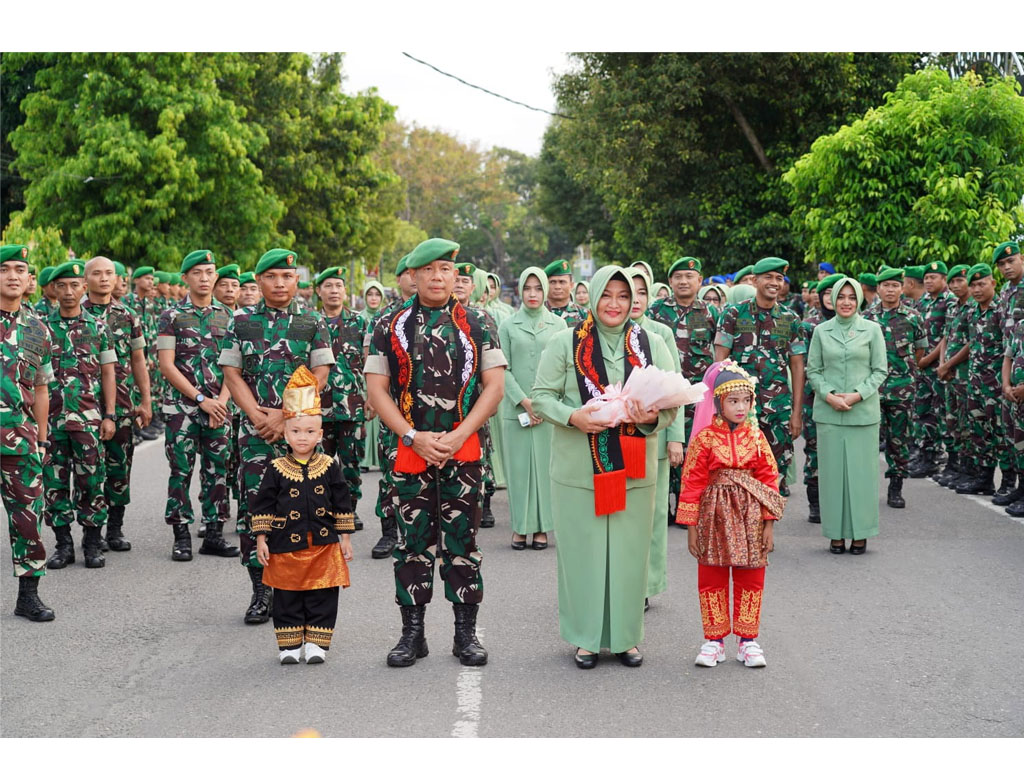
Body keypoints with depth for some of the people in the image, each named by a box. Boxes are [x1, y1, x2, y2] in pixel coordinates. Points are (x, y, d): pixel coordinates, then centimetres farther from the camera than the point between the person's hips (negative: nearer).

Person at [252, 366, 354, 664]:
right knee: (287, 600, 7)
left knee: (323, 598, 3)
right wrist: (261, 539, -1)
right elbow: (263, 505, 2)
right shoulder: (276, 469, -1)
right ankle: (289, 645, 17)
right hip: (286, 547, 0)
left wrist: (344, 538, 5)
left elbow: (342, 503, 6)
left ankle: (316, 644, 13)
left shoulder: (329, 467, 1)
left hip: (323, 546, 0)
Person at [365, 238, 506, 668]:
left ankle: (466, 633, 13)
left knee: (462, 540, 4)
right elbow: (376, 389, 2)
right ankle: (412, 633, 14)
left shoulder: (475, 325, 5)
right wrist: (414, 437, -9)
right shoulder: (390, 327, 5)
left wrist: (459, 435, -10)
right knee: (413, 542, 5)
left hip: (463, 450, 0)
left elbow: (494, 385, 1)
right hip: (410, 451, 0)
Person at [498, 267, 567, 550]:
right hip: (516, 408, 0)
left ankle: (542, 526, 8)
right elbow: (504, 369, 1)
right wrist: (524, 402, -9)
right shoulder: (508, 326, 5)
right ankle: (520, 526, 7)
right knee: (518, 466, 1)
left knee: (545, 464, 1)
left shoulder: (558, 325, 6)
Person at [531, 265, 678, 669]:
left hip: (633, 472, 2)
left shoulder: (651, 344, 6)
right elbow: (541, 394, 0)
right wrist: (572, 416, -18)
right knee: (583, 552, 3)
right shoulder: (566, 343, 1)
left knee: (629, 552, 5)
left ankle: (625, 636, 19)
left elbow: (673, 401, 5)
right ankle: (586, 638, 16)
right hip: (579, 470, -1)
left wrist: (653, 417, -17)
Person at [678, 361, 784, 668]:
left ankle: (748, 640, 20)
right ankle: (714, 639, 20)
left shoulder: (756, 438, -1)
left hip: (749, 518, 2)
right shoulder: (705, 438, -8)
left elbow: (769, 480, 2)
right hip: (714, 517, -2)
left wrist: (769, 524, -1)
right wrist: (691, 528, -8)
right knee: (711, 580, 8)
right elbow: (692, 484, -7)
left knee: (750, 580, 8)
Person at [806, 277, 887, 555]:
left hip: (863, 411, -1)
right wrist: (829, 395, -9)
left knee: (861, 469, 1)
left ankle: (860, 533, 9)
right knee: (832, 469, 2)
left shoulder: (872, 330, 3)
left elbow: (880, 370, 3)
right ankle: (836, 533, 11)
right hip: (828, 413, 1)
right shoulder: (821, 331, 6)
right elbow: (813, 370, 7)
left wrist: (858, 395, -11)